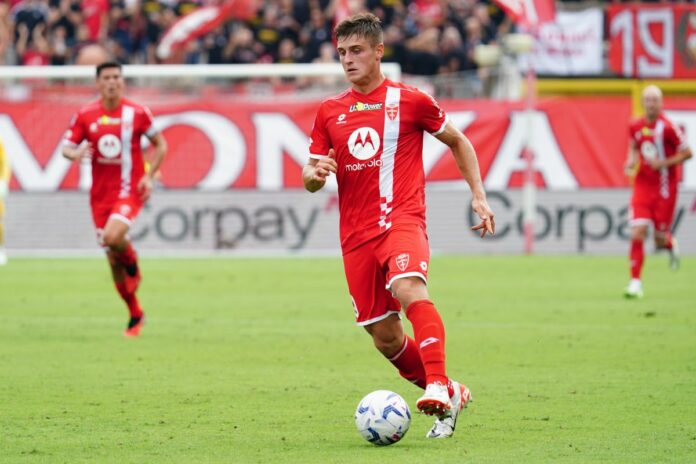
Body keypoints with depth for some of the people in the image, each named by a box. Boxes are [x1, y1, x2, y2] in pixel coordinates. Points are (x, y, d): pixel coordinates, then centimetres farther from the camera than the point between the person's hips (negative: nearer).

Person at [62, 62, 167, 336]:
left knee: (113, 237, -29)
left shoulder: (137, 113, -4)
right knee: (113, 260, 5)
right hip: (100, 194, 3)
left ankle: (133, 264, 6)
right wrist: (75, 153, -21)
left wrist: (149, 176, -6)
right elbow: (66, 148, 4)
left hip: (129, 191, -3)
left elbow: (160, 144, 6)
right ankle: (135, 314, 21)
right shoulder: (85, 115, 1)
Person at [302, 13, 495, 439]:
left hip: (402, 219, -5)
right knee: (385, 339, 4)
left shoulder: (409, 101, 3)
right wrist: (314, 175, -9)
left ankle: (438, 387, -43)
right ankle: (452, 396, 23)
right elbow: (312, 177, 16)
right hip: (356, 235, 5)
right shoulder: (330, 112, 13)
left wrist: (479, 194, 8)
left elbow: (458, 141, 16)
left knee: (409, 290, -35)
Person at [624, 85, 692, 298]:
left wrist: (664, 163, -18)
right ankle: (635, 282, -5)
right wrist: (631, 162, 0)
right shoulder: (635, 127, 1)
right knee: (637, 233, -11)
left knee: (660, 240, 4)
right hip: (642, 186, 3)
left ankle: (671, 245, 43)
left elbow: (687, 153, -7)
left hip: (664, 188, -3)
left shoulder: (668, 127, -13)